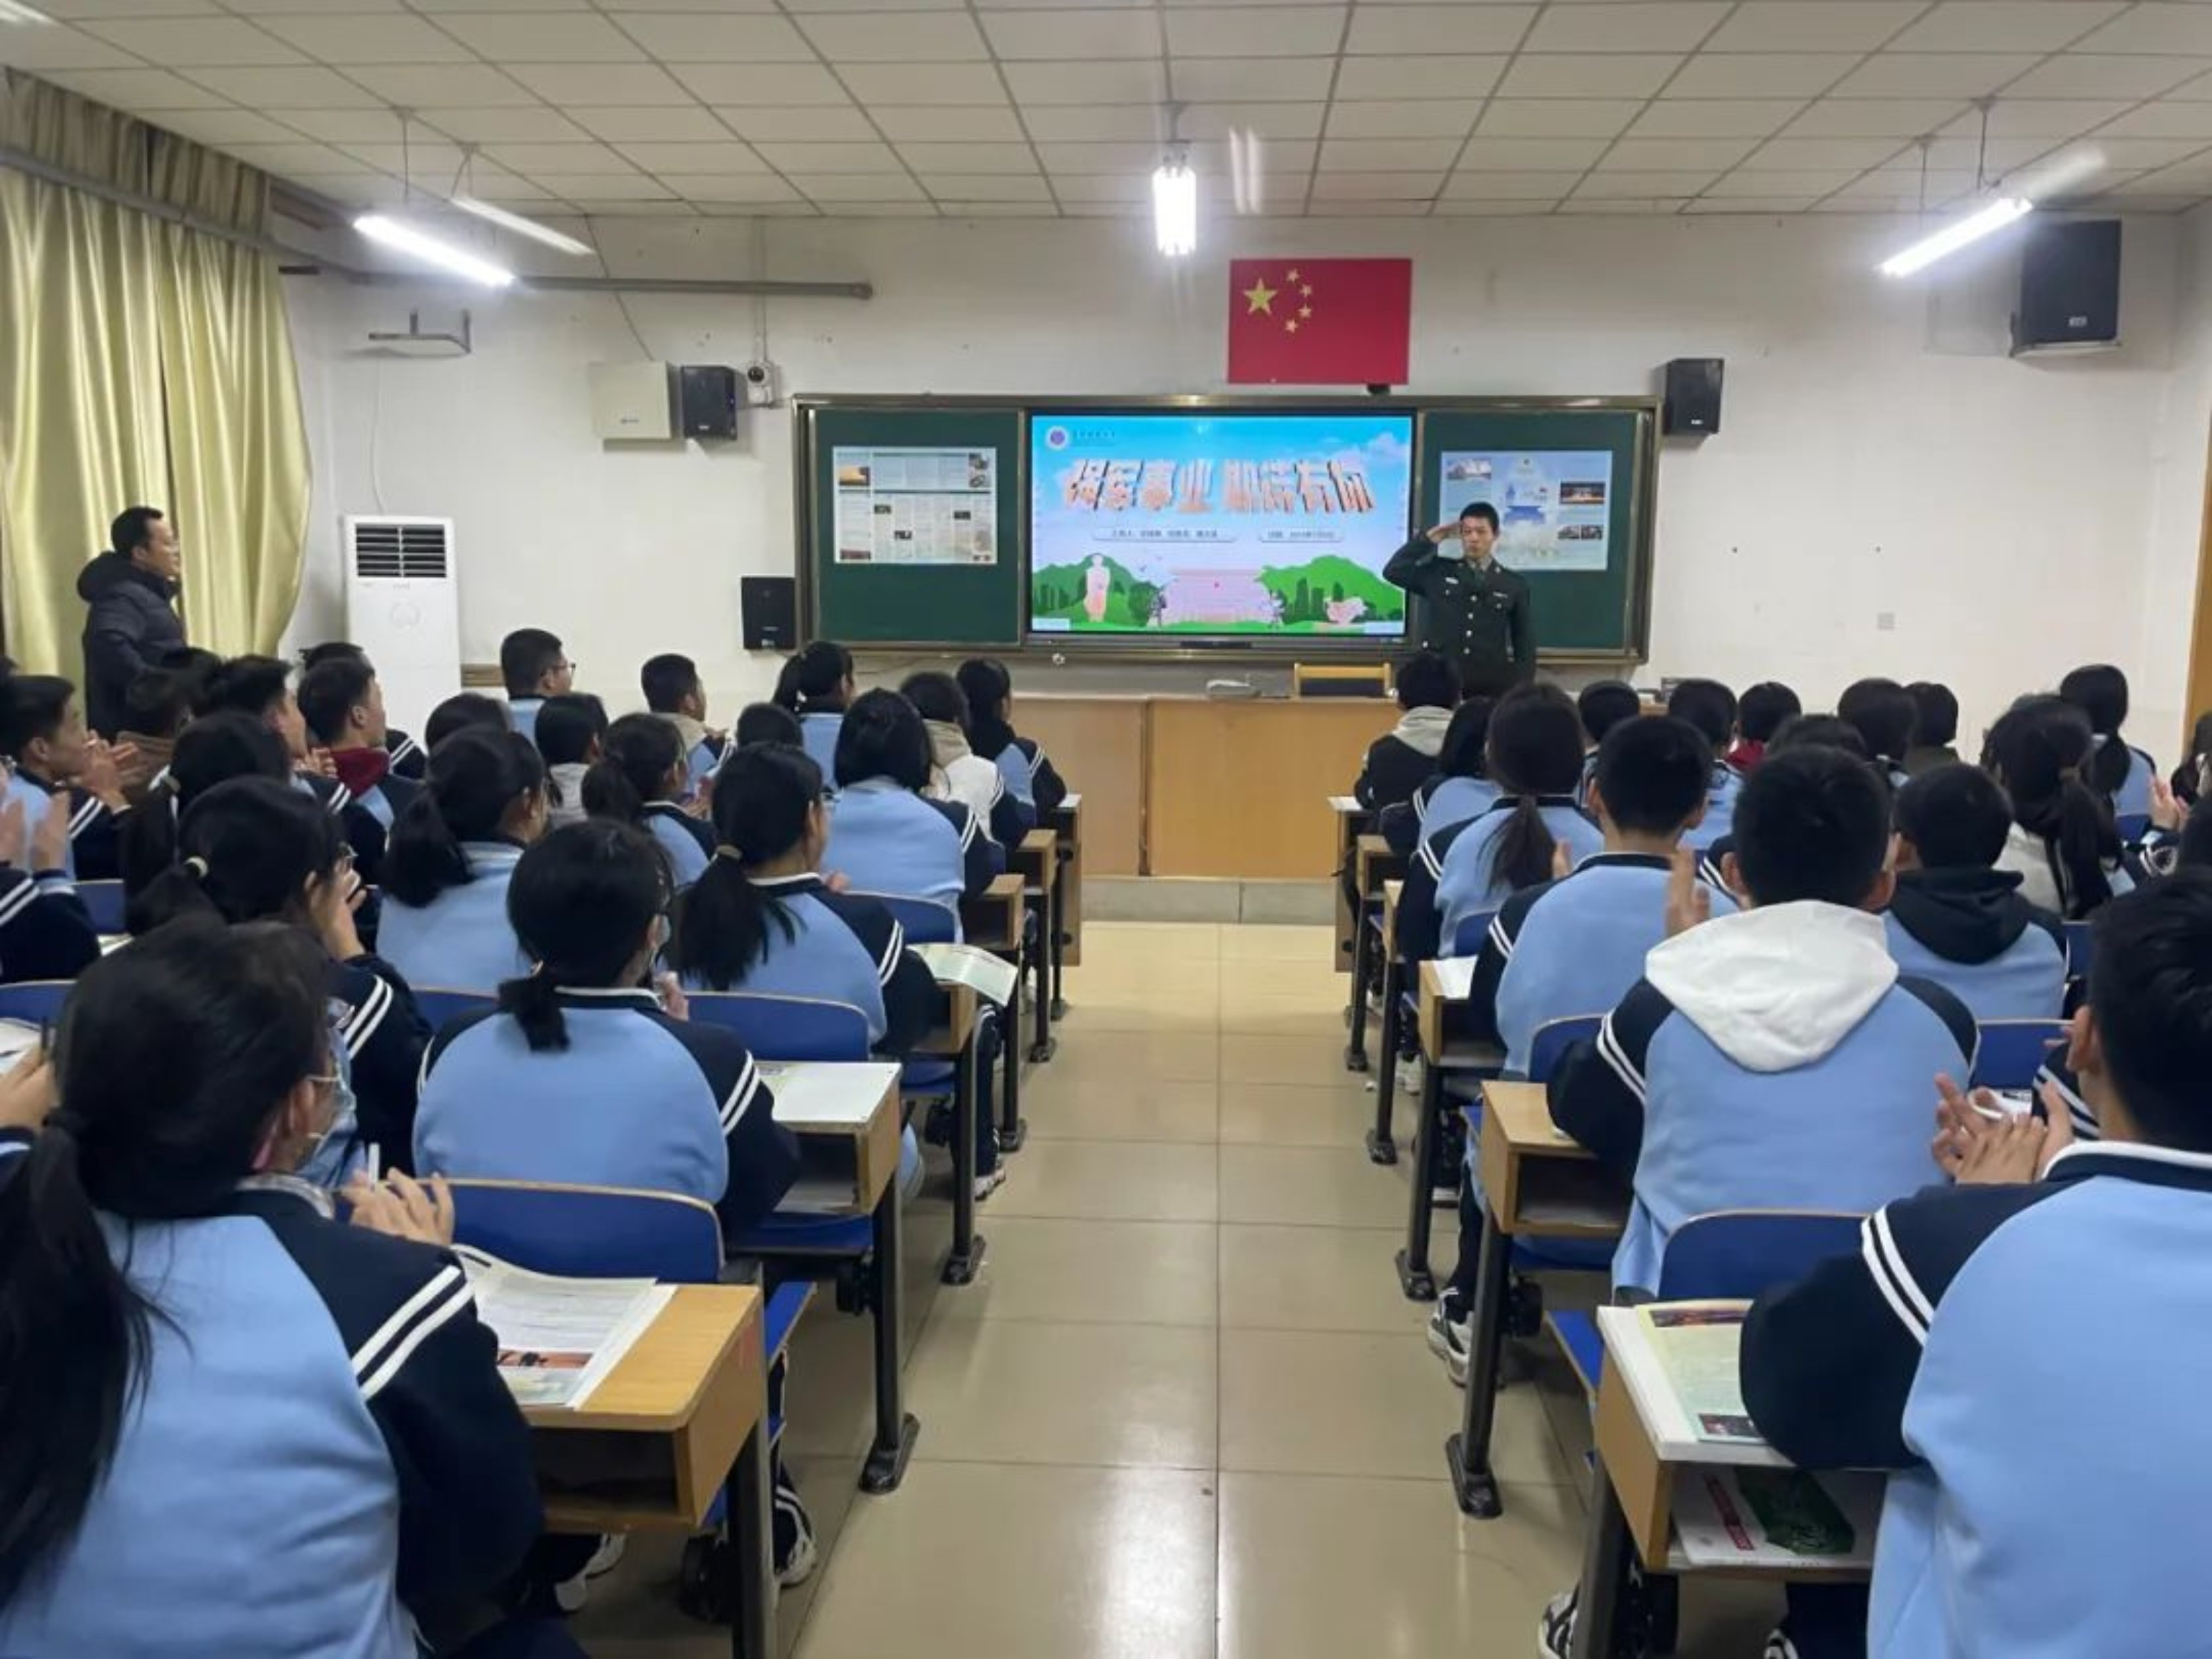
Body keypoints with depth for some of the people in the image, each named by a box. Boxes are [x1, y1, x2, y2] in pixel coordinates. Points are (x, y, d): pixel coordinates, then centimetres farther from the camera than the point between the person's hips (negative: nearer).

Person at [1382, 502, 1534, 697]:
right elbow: (1393, 572, 0)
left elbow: (1525, 640, 9)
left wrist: (1522, 689, -1)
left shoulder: (1514, 583, 9)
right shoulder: (1439, 571, 9)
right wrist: (1429, 540, 0)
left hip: (1492, 687, 0)